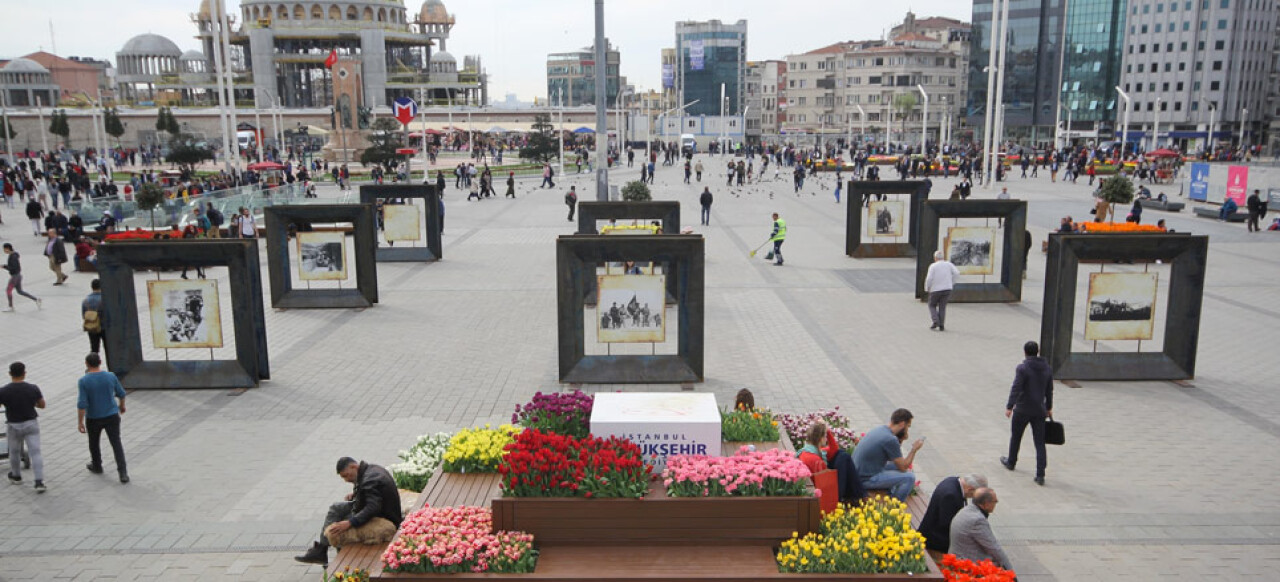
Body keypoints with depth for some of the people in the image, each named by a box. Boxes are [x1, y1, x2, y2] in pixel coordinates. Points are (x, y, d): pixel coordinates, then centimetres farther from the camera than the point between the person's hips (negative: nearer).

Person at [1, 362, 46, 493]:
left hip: (13, 426, 0)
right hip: (31, 424, 0)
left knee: (14, 452, 22)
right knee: (35, 452, 0)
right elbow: (42, 405, 2)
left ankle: (16, 476, 42)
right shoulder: (33, 388, -12)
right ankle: (39, 482, -8)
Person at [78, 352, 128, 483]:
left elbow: (82, 404, -17)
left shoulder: (84, 381, -15)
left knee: (94, 443, 23)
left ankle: (96, 466, 41)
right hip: (112, 416, 1)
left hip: (93, 419, -1)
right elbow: (121, 393, 5)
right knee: (116, 443, 2)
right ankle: (123, 473, -7)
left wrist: (80, 422, -10)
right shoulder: (111, 376, -7)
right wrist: (122, 405, 24)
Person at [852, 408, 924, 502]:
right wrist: (914, 449, 2)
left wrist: (900, 440, 8)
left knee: (897, 465, 21)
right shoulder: (890, 439, -21)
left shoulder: (879, 429, 7)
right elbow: (903, 467, -10)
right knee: (909, 477, -11)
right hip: (866, 479, -10)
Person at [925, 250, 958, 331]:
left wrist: (927, 288, 0)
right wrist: (952, 282, 6)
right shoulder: (948, 264, 3)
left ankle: (936, 321, -2)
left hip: (935, 289, -3)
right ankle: (941, 326, 4)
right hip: (947, 288, 3)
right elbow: (957, 272, -5)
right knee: (942, 307, 9)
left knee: (932, 305, 15)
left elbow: (929, 278, -14)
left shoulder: (933, 266, -7)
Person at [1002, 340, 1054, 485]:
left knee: (1016, 437, 18)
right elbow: (1049, 391, 13)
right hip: (1039, 411, 4)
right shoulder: (1047, 368, 5)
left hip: (1022, 410, -4)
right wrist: (1049, 408, 24)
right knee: (1040, 443, 3)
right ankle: (1040, 475, -3)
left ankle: (1011, 462, 37)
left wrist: (1009, 407, -16)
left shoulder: (1022, 368, -14)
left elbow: (1016, 389, -19)